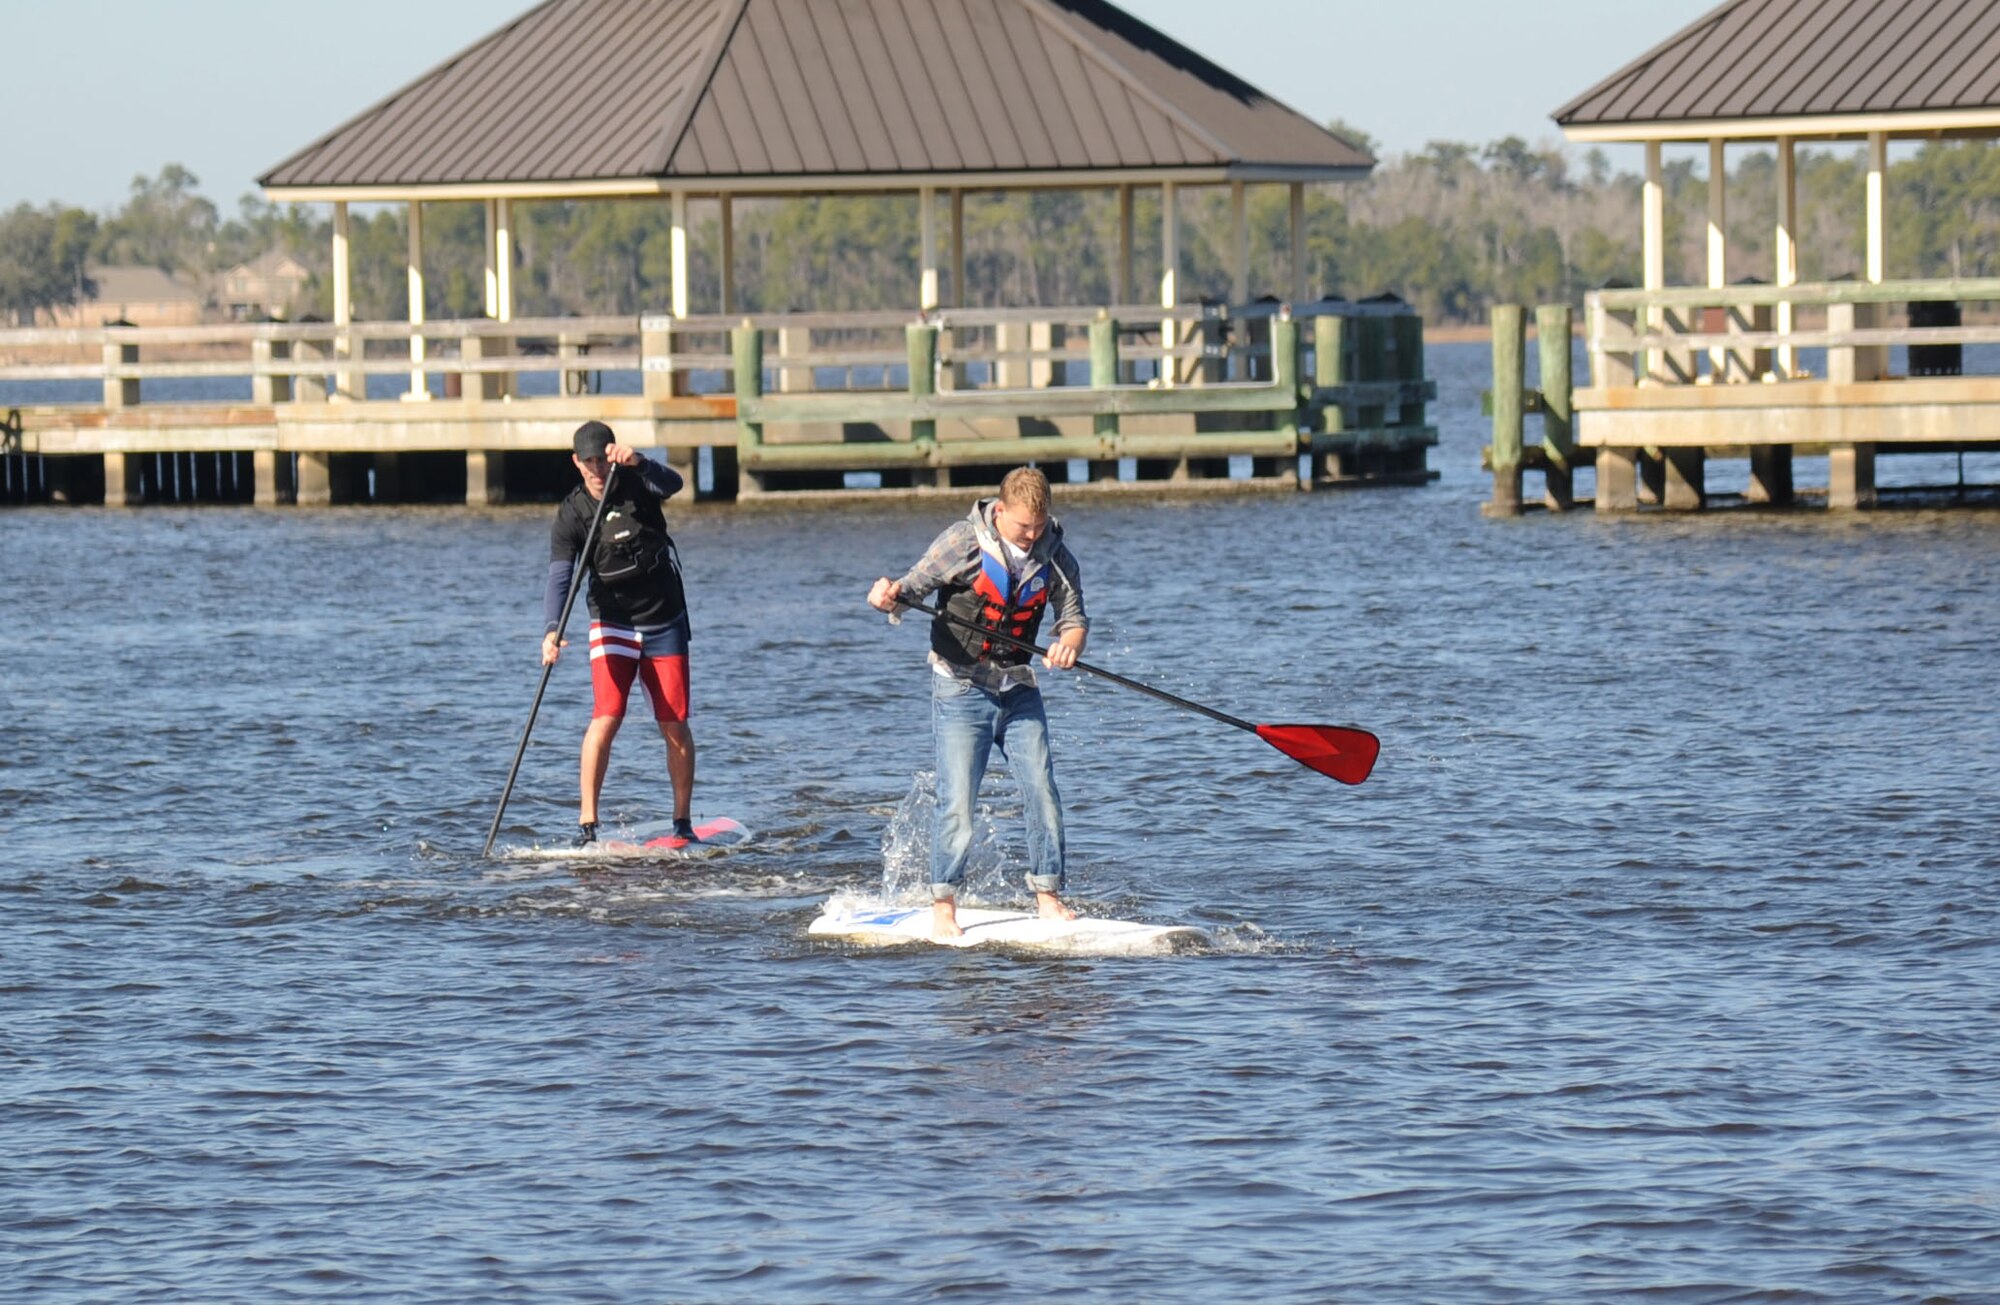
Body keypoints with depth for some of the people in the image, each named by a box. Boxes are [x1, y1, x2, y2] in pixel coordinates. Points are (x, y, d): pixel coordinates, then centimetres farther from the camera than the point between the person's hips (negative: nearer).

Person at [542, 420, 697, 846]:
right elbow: (560, 576, -19)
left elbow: (672, 484, -29)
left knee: (675, 725, 2)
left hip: (665, 621, 1)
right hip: (613, 623, -1)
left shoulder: (638, 485, -7)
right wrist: (553, 630, -35)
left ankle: (683, 823, 13)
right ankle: (587, 824, -16)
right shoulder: (571, 515, -10)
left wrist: (639, 463, -49)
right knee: (606, 718, -16)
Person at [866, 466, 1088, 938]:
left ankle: (1048, 897, 10)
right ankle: (943, 904, 3)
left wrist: (1069, 643, -24)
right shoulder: (964, 542, -11)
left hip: (1019, 690, 4)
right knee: (957, 805, -8)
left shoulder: (1056, 558, 0)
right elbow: (917, 583, -13)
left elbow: (1074, 618, 0)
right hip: (962, 690, -4)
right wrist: (893, 594, -37)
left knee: (1043, 793, -1)